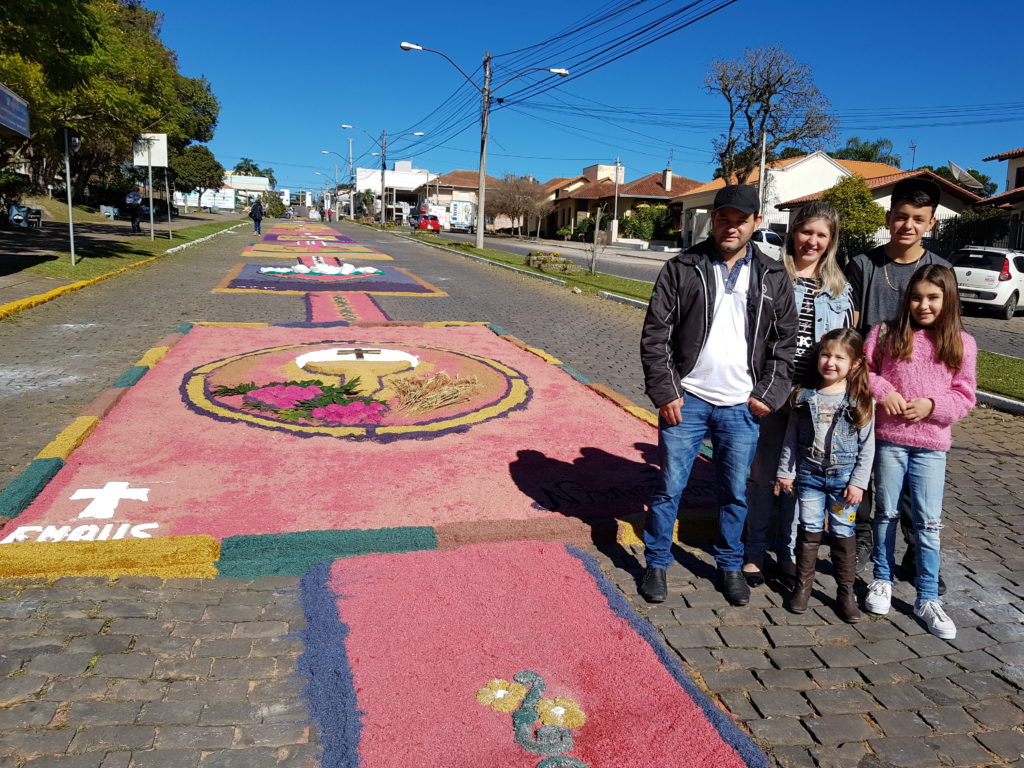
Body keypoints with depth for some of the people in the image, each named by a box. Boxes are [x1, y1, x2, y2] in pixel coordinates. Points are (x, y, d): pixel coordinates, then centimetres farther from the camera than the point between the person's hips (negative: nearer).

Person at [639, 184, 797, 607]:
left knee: (735, 492, 13)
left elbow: (784, 342, 9)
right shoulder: (681, 269, -2)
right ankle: (656, 564, 22)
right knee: (669, 487, 5)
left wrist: (768, 395, 0)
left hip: (742, 407, 2)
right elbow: (655, 334, -3)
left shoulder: (773, 277, 5)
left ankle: (730, 566, 31)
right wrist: (665, 392, -8)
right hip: (686, 399, -2)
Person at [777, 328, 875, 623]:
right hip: (809, 474, 1)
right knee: (809, 530, 7)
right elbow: (791, 438, 6)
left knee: (843, 534, 6)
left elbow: (867, 446, -3)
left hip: (843, 476, -1)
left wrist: (858, 481, -7)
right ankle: (803, 585, 20)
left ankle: (846, 592, 18)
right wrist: (785, 471, 4)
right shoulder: (805, 396, 1)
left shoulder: (861, 400, -4)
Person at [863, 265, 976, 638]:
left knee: (928, 522, 4)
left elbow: (964, 396, 3)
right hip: (889, 438, 0)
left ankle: (928, 599, 16)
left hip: (932, 444, 0)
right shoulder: (887, 333, 0)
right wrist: (883, 391, -13)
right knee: (887, 513, 13)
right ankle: (882, 580, 30)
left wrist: (932, 405, -14)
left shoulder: (962, 344, 3)